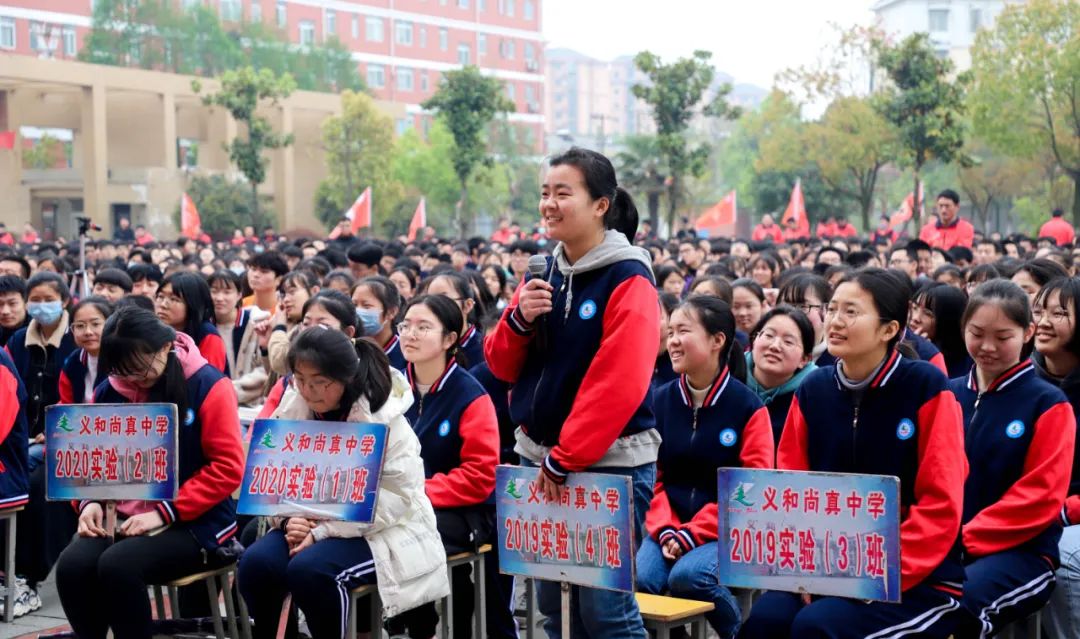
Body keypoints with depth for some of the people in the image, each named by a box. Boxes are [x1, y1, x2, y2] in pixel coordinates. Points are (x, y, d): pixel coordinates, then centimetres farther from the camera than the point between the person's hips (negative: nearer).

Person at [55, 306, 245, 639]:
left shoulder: (208, 386, -9)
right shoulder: (108, 391, 5)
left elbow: (228, 468, -12)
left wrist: (165, 513, -18)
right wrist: (91, 501, -7)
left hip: (195, 522, -5)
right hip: (124, 518, 5)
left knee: (118, 565, -31)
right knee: (71, 565, -25)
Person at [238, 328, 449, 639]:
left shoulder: (384, 416, -16)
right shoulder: (292, 408, -1)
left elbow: (397, 497, -20)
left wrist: (323, 531, -25)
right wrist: (288, 519, -20)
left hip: (382, 532, -5)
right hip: (309, 523, 5)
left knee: (308, 568, -31)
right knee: (255, 563, -22)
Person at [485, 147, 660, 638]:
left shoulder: (628, 280, -12)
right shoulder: (544, 274, 9)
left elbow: (618, 384, -20)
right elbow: (503, 367, 10)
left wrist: (565, 458, -18)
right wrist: (518, 321, -10)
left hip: (609, 464, -7)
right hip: (540, 459, 7)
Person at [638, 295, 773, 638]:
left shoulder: (748, 406, -6)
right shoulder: (660, 401, 6)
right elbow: (651, 476, 8)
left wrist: (693, 533, -16)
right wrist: (664, 530, -10)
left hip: (726, 531, -3)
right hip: (671, 526, 3)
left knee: (688, 575, -32)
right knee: (638, 578, -26)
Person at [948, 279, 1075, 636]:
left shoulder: (1048, 404, 0)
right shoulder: (949, 395, 13)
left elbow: (1039, 497, -8)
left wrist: (966, 539, -15)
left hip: (1020, 551, -3)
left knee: (954, 603, -36)